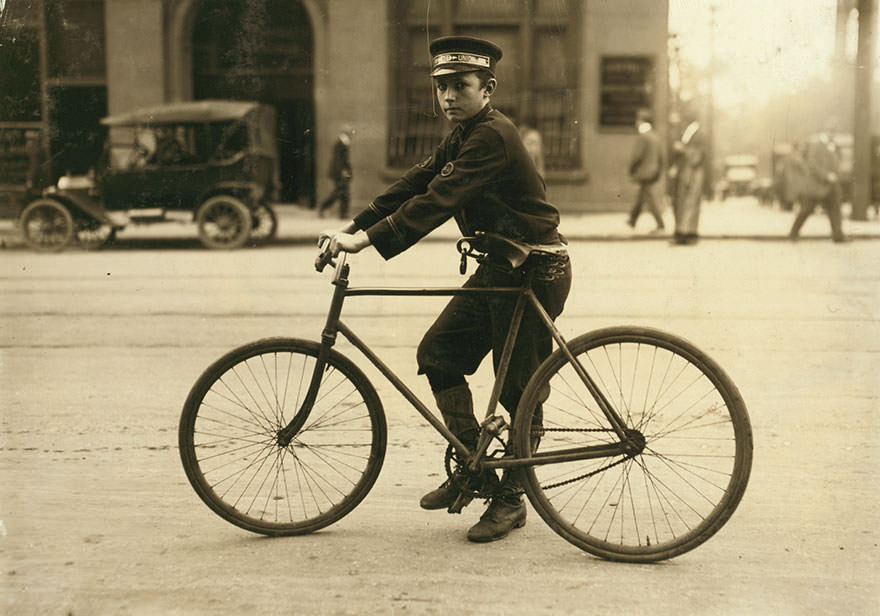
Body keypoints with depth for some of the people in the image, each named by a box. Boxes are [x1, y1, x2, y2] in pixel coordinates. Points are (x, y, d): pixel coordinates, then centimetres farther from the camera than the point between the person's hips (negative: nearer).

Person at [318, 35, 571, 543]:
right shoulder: (462, 136, 11)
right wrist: (353, 229, -2)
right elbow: (414, 185, 8)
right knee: (438, 351, 6)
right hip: (499, 268, 10)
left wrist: (370, 240, -33)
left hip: (535, 271, -10)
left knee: (519, 387, -2)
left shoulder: (493, 136, -20)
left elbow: (438, 199, -30)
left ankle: (511, 500, 12)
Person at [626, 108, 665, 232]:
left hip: (645, 174, -8)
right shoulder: (656, 136, 9)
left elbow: (637, 156, -18)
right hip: (654, 173, 8)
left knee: (651, 201, -5)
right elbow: (660, 156, 12)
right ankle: (633, 220, 31)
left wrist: (631, 170, -4)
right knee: (640, 198, 19)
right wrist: (658, 171, 19)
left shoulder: (642, 137, -16)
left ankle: (660, 225, -6)